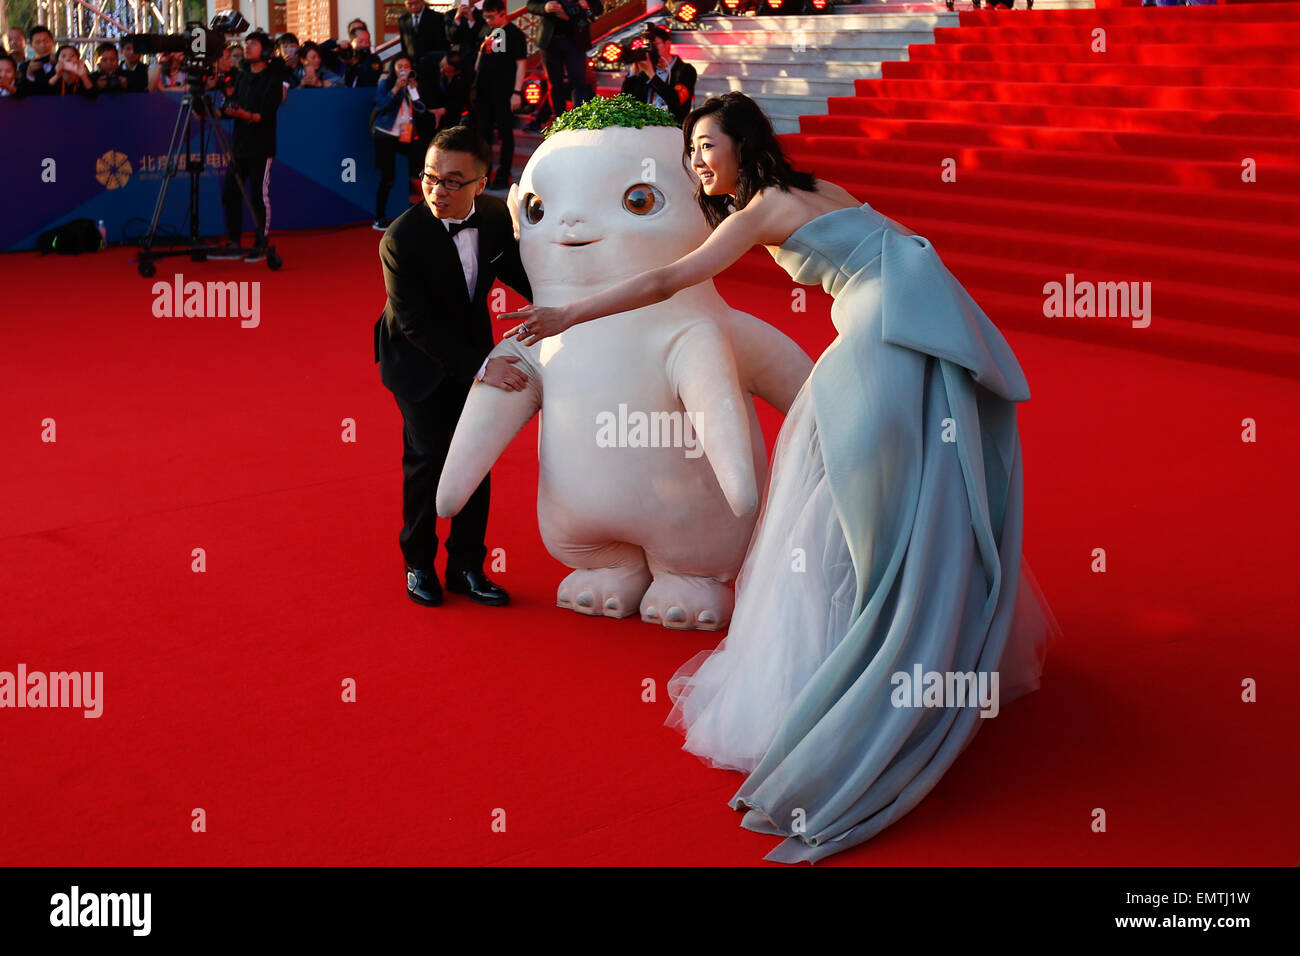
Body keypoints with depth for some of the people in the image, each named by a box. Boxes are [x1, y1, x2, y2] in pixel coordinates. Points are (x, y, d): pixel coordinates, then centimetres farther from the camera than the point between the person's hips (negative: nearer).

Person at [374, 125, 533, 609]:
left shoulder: (496, 215, -13)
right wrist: (480, 366, -33)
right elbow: (416, 324, -28)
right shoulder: (402, 238, -28)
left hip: (473, 348, 5)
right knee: (427, 454, -6)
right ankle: (418, 563, 16)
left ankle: (466, 565, 19)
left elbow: (515, 269, 8)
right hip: (419, 357, -4)